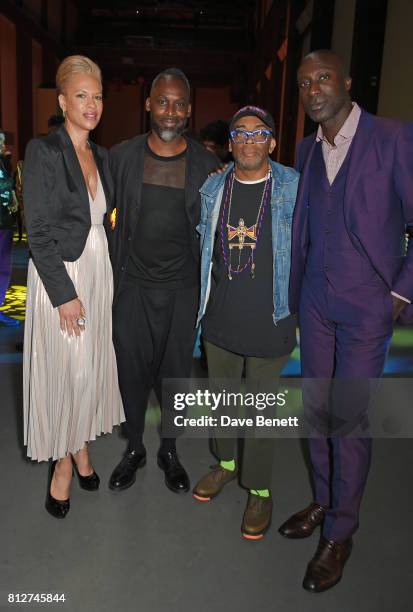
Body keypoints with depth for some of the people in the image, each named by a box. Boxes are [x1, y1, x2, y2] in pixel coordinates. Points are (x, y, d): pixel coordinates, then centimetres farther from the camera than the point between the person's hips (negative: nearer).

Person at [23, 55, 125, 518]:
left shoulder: (101, 156, 10)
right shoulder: (43, 151, -10)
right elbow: (38, 231, -14)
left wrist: (102, 278, 8)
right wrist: (64, 294, -17)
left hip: (98, 269, 6)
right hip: (59, 274, -6)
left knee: (92, 365, 12)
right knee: (66, 369, -1)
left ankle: (80, 444, 31)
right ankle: (62, 459, 19)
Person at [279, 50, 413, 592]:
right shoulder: (307, 150, 9)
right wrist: (294, 293, 11)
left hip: (368, 306, -5)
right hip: (314, 302, 5)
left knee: (349, 416, 0)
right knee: (317, 406, 12)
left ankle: (340, 532, 19)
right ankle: (323, 501, 34)